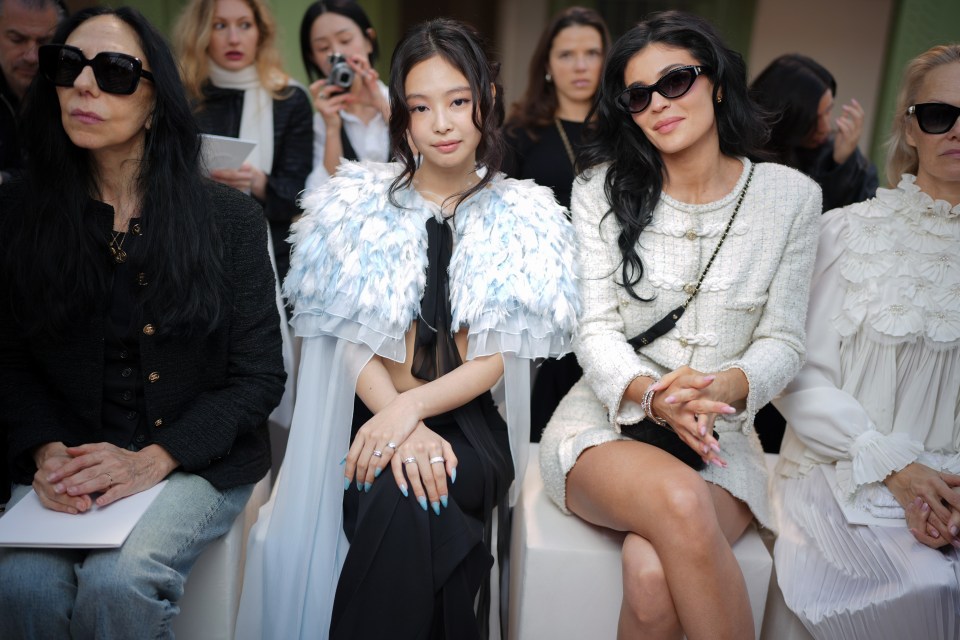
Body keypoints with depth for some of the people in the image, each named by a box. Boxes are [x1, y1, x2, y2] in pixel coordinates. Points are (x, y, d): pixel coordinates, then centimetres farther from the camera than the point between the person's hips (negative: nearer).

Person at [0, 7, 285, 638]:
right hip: (67, 457, 2)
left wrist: (152, 461, -15)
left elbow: (259, 377, -4)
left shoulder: (230, 218, -3)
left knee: (117, 581, -27)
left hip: (200, 459, -1)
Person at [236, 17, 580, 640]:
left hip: (467, 420, 0)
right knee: (398, 493, -31)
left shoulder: (521, 216, 4)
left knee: (408, 502, -31)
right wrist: (399, 426, -19)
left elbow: (496, 358, -2)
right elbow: (352, 339, -1)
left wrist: (411, 407, -21)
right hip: (374, 415, 1)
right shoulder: (360, 203, 5)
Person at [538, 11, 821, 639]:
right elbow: (595, 329, -3)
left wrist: (725, 388, -20)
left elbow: (782, 341, 3)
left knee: (653, 574, -31)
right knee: (679, 501, -35)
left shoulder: (791, 196, 2)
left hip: (722, 440, 0)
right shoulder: (603, 189, 2)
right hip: (606, 423, 0)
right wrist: (649, 394, -23)